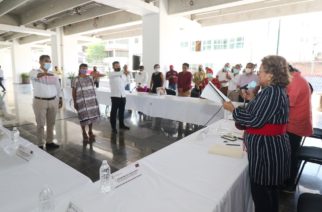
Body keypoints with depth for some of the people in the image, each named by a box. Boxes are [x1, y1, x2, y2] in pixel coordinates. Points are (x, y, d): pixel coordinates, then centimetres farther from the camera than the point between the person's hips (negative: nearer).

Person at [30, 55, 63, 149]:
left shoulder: (52, 74, 9)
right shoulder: (34, 72, -5)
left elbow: (58, 87, 16)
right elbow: (36, 75, -31)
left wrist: (60, 99, 14)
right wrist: (44, 73, -53)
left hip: (53, 101, 4)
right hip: (40, 102, -4)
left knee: (51, 123, 12)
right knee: (40, 124, 4)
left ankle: (49, 142, 26)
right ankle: (40, 145, 16)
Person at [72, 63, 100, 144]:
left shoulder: (90, 78, 11)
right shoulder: (76, 80, -1)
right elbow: (74, 92, 0)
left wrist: (95, 98, 15)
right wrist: (75, 103, -3)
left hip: (91, 100, 5)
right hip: (82, 101, -4)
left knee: (92, 116, 9)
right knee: (84, 117, -2)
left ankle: (90, 131, 28)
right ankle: (84, 134, 17)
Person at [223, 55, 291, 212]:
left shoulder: (272, 92, -22)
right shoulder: (277, 90, 11)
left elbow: (255, 121, -23)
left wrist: (233, 109, -15)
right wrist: (253, 100, 10)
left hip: (266, 149, -11)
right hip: (271, 147, 11)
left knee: (260, 192, 5)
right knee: (269, 190, 25)